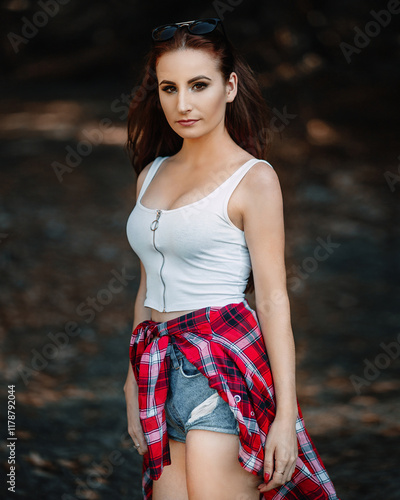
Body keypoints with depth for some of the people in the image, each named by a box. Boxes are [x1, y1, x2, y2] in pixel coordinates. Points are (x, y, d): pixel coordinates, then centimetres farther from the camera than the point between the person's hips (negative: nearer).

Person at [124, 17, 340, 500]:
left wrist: (286, 415, -12)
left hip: (223, 366, -6)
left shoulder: (253, 178, -5)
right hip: (158, 369, 6)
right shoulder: (151, 174, 14)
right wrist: (134, 384, 19)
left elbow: (273, 301, -8)